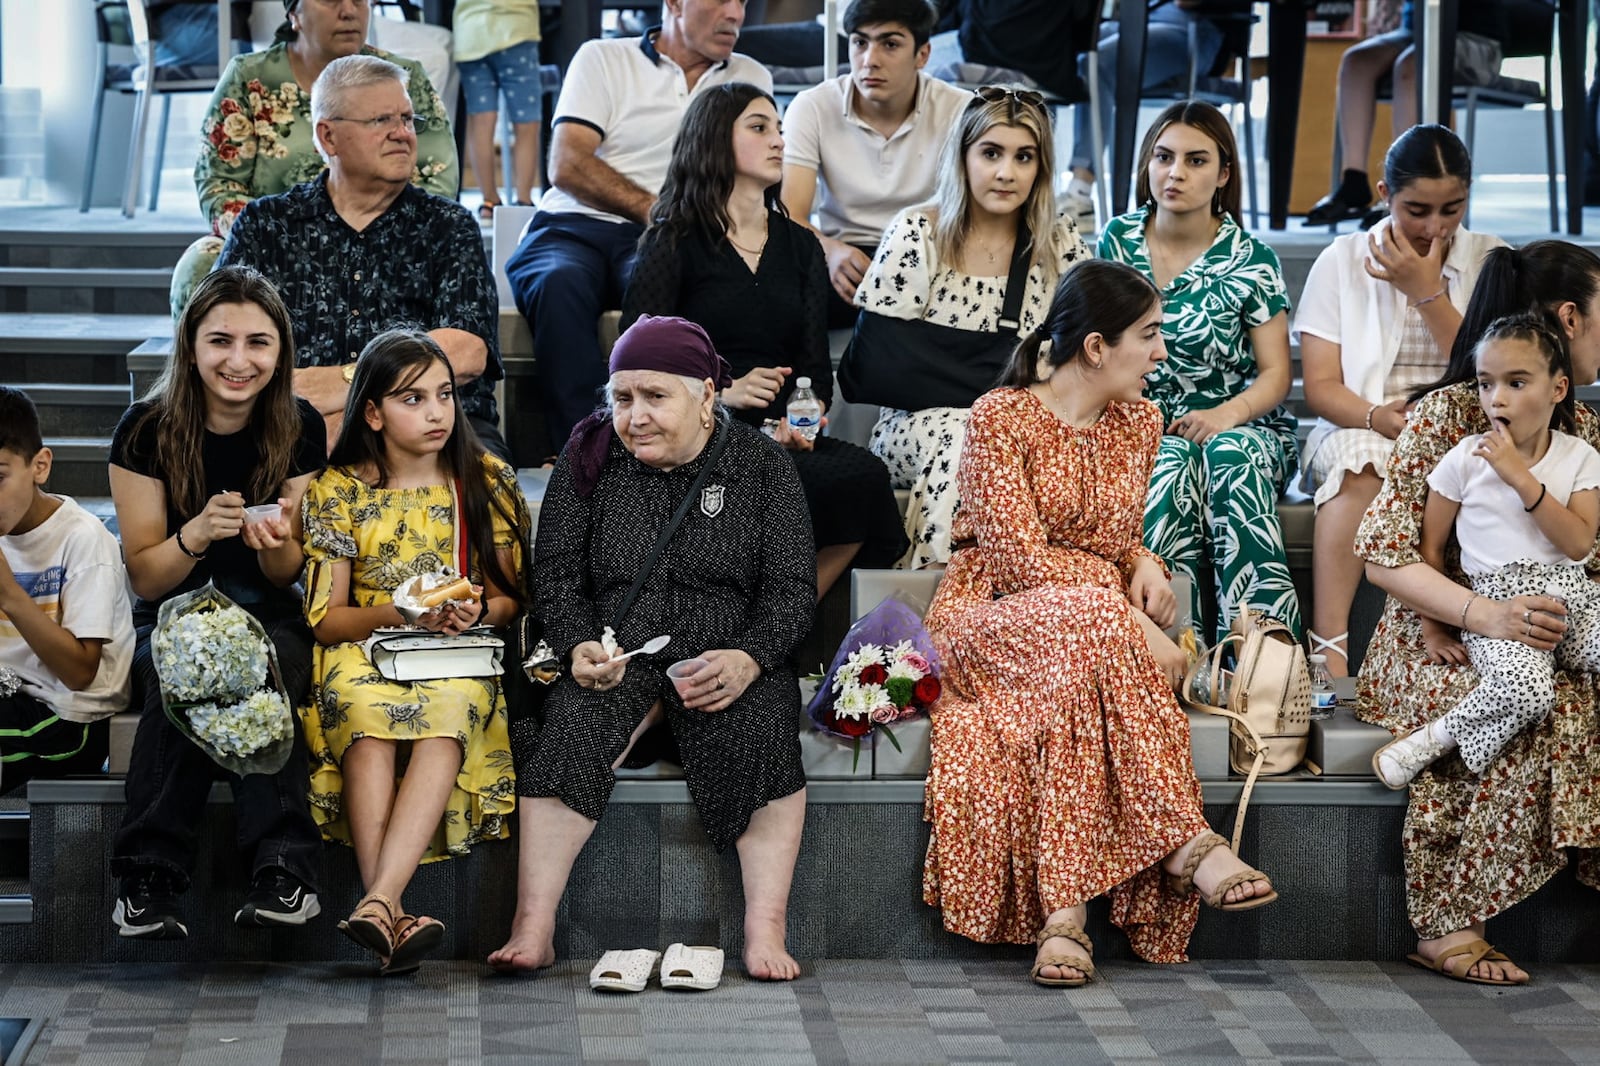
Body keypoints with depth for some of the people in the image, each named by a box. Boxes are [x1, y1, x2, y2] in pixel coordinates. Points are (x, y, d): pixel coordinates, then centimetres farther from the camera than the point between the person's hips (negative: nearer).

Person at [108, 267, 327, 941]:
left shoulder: (300, 430, 0)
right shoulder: (146, 431, -6)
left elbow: (290, 576, 5)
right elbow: (145, 578, -3)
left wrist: (275, 544, -19)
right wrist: (196, 535, -25)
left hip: (268, 615, 1)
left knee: (263, 673, -34)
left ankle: (282, 870, -44)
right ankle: (150, 877, -39)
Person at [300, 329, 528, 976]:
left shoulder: (486, 480, 8)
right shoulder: (338, 491, 4)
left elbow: (512, 598, 10)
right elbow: (323, 618, 1)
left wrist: (477, 612, -14)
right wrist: (402, 614, -17)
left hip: (463, 659, 0)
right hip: (365, 652, 0)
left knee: (446, 711, -37)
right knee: (367, 715, -37)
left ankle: (379, 903, -50)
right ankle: (391, 916, -47)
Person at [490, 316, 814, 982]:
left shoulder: (761, 465, 3)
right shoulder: (590, 456, 8)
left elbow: (792, 587, 0)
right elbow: (555, 570, 8)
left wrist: (749, 659, -19)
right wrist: (578, 647, -13)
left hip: (729, 659, -1)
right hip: (616, 657, 1)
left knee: (761, 732, -32)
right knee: (569, 727, -29)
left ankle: (765, 932, -31)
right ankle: (533, 928, -31)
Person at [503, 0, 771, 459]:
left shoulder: (751, 79, 20)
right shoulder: (603, 59, 12)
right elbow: (567, 166, 0)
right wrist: (654, 210, -9)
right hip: (573, 228, -1)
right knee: (560, 283, -36)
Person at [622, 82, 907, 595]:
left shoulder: (800, 246, 22)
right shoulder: (673, 244, 8)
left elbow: (816, 365, 14)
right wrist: (721, 392, -17)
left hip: (783, 439, 5)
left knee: (865, 472, -30)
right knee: (860, 477, -31)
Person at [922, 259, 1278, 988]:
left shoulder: (1140, 422, 12)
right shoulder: (999, 420, -8)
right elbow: (1021, 559, -16)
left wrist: (1144, 562, -2)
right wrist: (1131, 621, -23)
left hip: (1095, 628, 5)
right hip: (991, 619, -5)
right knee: (1087, 622, -38)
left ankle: (1063, 910, -42)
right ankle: (1187, 845, -38)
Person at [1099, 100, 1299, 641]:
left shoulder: (1250, 262, 1)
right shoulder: (1118, 240, 8)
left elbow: (1275, 374, 0)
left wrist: (1227, 415, -21)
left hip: (1241, 427, -1)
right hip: (1142, 430, 1)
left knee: (1232, 456, -38)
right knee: (1170, 468, -35)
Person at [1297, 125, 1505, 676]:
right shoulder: (1342, 261, 5)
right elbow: (1321, 387, -1)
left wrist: (1427, 293, -11)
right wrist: (1378, 416, -22)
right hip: (1361, 428, 0)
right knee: (1359, 464, -36)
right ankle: (1328, 643, -42)